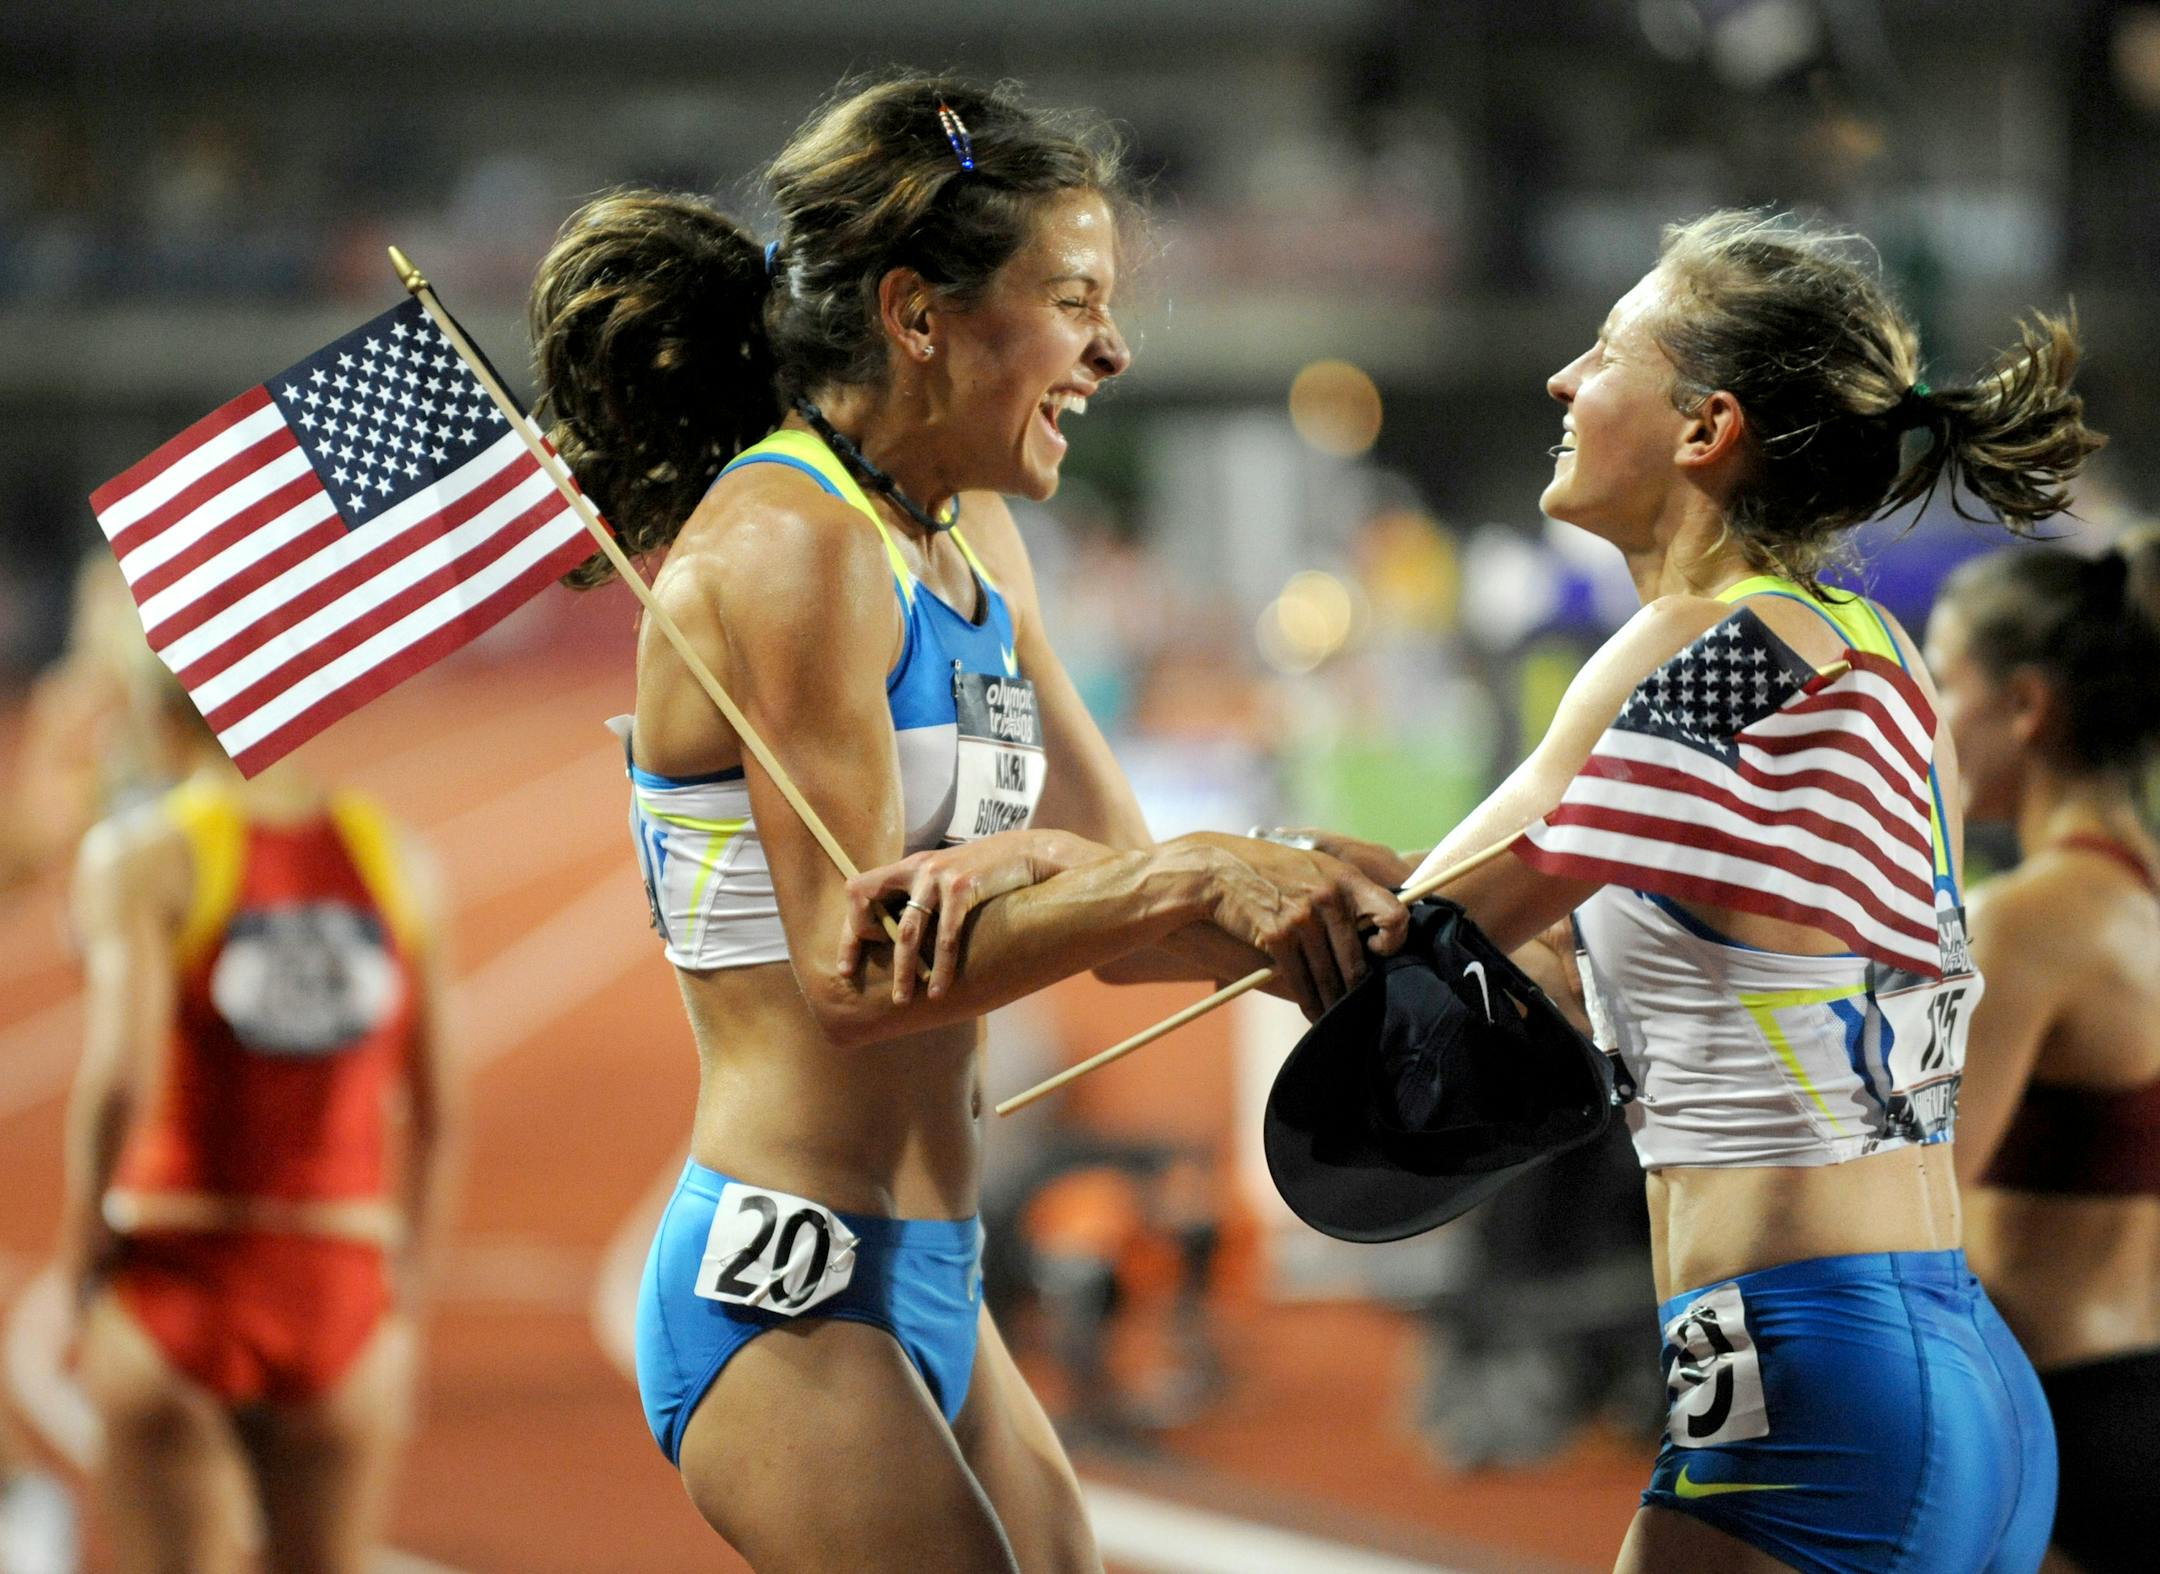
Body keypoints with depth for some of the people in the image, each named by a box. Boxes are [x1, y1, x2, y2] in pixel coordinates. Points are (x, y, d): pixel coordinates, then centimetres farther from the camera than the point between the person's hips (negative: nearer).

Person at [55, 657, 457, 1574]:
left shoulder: (142, 858, -5)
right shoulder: (395, 861, 5)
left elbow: (118, 1079, -18)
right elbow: (438, 1114, 8)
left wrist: (81, 1265, -5)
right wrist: (408, 1287, 18)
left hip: (175, 1280, -3)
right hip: (344, 1293, 3)